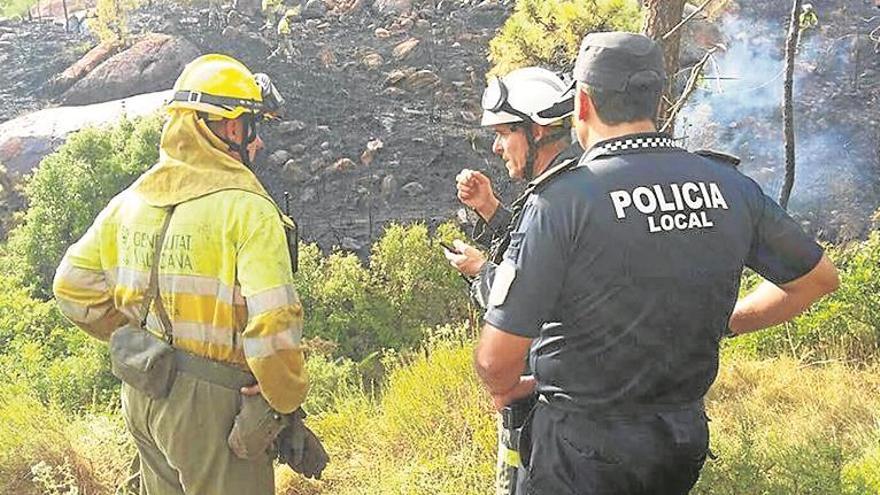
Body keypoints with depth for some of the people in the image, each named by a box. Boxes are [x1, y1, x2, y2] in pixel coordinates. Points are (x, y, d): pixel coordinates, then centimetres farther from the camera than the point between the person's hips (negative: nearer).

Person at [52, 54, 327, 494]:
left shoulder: (132, 199, 5)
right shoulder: (246, 207, -18)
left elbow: (73, 285, 10)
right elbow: (273, 323, -25)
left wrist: (136, 341, 15)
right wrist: (287, 402, -11)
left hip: (141, 394, 7)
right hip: (210, 405, -7)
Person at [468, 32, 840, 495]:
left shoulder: (561, 200, -20)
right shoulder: (730, 186, -4)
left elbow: (496, 359, -20)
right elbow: (818, 278, 12)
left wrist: (505, 388, 2)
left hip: (581, 449, -5)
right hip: (686, 440, 6)